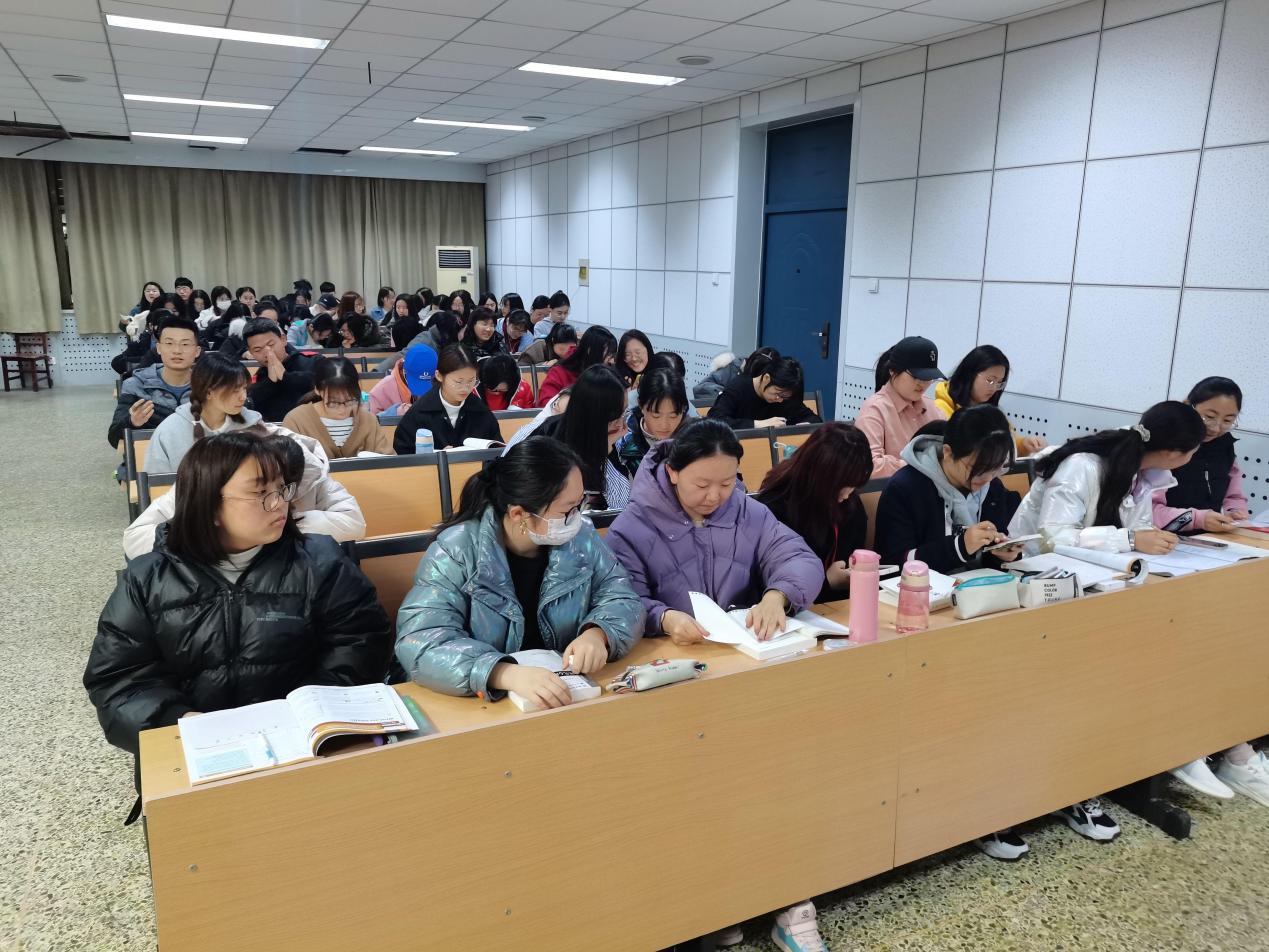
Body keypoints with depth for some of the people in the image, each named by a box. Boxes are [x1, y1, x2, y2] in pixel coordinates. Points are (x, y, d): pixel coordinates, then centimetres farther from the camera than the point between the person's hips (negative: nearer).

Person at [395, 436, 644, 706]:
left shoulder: (582, 537, -1)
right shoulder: (457, 552, -14)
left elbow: (622, 599, 1)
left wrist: (597, 634, -22)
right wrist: (508, 673, -38)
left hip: (572, 693, 2)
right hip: (483, 705, -2)